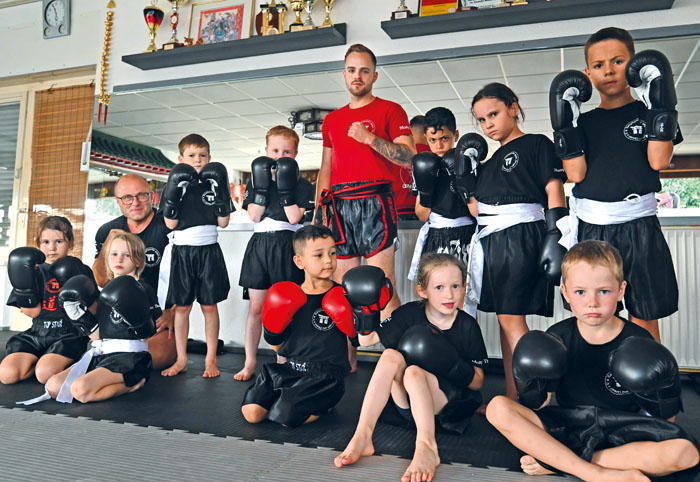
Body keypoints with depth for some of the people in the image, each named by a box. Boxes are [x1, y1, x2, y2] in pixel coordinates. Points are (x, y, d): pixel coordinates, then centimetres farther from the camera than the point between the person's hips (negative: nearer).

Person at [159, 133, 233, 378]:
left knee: (209, 305, 3)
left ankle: (210, 359, 12)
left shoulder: (215, 184, 6)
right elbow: (170, 223, -4)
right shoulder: (175, 185, 4)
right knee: (181, 306, 5)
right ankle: (181, 359, 17)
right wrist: (174, 192, -15)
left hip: (209, 250, 0)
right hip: (181, 250, 0)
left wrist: (221, 192, -11)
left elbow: (223, 222, -1)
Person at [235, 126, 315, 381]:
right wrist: (263, 186, -10)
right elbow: (254, 216, -2)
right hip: (259, 244, 3)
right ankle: (250, 362, 15)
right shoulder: (256, 180, 10)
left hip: (287, 246, -2)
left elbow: (295, 217, -11)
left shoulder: (302, 185, 3)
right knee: (255, 306, 6)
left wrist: (285, 188, -15)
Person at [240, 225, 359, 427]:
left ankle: (323, 404, 8)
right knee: (251, 412, -7)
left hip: (326, 374, -4)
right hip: (290, 369, 4)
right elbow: (278, 347, 10)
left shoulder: (342, 298, -6)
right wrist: (273, 331, -9)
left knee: (285, 417, -20)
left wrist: (356, 325, -21)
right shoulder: (289, 300, 4)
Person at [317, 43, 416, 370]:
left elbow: (408, 157, -3)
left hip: (374, 203, -5)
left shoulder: (390, 111, 8)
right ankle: (348, 358, 13)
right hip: (338, 206, 5)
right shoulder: (332, 120, 23)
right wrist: (319, 209, 12)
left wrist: (370, 138, -13)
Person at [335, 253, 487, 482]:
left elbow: (477, 382, -3)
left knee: (414, 372, -31)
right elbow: (367, 340, 1)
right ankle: (362, 437, -31)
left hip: (452, 405, -3)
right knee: (391, 356, -26)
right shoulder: (410, 313, -3)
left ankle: (426, 447, -40)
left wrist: (454, 366, -23)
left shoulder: (468, 326, -7)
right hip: (409, 402, 3)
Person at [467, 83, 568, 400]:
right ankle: (512, 398, 14)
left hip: (521, 235, -7)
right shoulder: (490, 161, 22)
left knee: (511, 317, -12)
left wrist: (554, 238, -16)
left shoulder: (536, 144, 3)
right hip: (490, 241, 7)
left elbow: (554, 191, -6)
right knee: (506, 320, 7)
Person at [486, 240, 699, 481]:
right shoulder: (556, 339, -1)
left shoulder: (638, 343, -5)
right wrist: (530, 388, -19)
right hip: (566, 429, 1)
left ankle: (553, 461, -21)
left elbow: (665, 421, -1)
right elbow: (537, 407, 1)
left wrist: (661, 395, -21)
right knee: (498, 408, -21)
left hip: (622, 437, 0)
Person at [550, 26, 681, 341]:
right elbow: (576, 174, -2)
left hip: (639, 228, -1)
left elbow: (658, 161, -8)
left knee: (644, 315, 4)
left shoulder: (650, 112, 7)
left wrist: (660, 103, -9)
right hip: (590, 229, 2)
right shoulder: (583, 122, 11)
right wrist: (565, 121, -5)